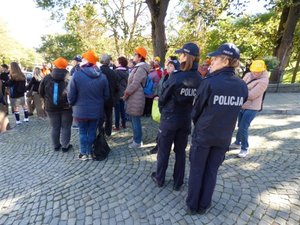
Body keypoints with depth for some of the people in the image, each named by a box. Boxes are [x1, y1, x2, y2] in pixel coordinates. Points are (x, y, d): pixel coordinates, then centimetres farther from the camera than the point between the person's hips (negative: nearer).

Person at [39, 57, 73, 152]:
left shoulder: (47, 78, -2)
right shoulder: (69, 77, -13)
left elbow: (41, 91, 7)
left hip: (51, 107, 3)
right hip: (66, 106, -3)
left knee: (54, 127, 14)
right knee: (66, 127, 9)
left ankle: (56, 145, 26)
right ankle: (65, 146, 16)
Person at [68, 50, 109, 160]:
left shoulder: (76, 75, -16)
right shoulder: (102, 76, -6)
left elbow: (71, 95, -11)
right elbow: (106, 95, 0)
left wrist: (72, 104, 9)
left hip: (81, 110, -2)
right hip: (96, 110, 3)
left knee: (83, 132, 14)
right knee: (92, 132, 15)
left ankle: (84, 153, 24)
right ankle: (90, 152, 27)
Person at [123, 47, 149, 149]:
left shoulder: (141, 69, -16)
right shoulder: (137, 67, 16)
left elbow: (134, 84, -21)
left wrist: (126, 94, -11)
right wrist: (126, 94, 13)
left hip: (136, 98, -10)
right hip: (133, 97, 10)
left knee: (135, 120, 0)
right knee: (133, 119, 19)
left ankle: (138, 141, 13)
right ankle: (136, 137, 33)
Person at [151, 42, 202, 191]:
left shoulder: (176, 77, -20)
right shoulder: (199, 79, -6)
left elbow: (163, 99, -9)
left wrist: (163, 111, 10)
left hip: (169, 120, -4)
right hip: (185, 120, 4)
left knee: (164, 151, 14)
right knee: (180, 152, 17)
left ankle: (159, 179, 32)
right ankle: (178, 183, 30)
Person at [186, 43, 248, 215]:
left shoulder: (209, 82, -19)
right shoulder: (242, 86, -4)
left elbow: (196, 110, -7)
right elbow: (235, 110, 7)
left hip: (203, 135, -4)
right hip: (224, 137, 4)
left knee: (197, 170, 13)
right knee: (212, 171, 18)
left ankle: (192, 206, 29)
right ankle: (204, 206, 33)